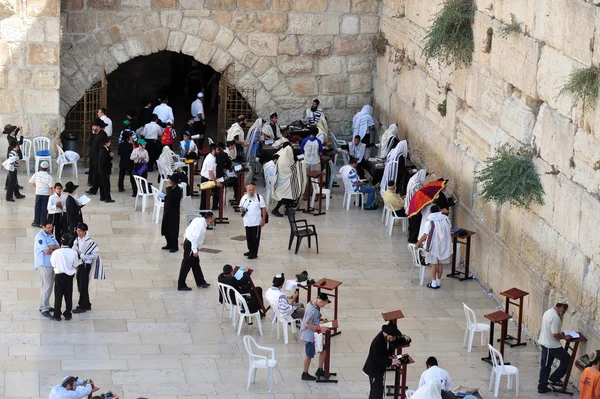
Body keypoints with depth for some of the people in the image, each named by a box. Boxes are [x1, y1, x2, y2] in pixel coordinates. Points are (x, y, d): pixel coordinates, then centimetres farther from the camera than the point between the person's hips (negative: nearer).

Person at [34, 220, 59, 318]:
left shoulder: (50, 235, 13)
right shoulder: (40, 236, -15)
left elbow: (58, 246, 6)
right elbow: (47, 251, -22)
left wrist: (50, 248, -14)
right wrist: (55, 249, -3)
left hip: (51, 264, 9)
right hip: (44, 264, -9)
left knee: (49, 285, 13)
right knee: (47, 286, -11)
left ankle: (44, 305, 23)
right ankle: (44, 309, -8)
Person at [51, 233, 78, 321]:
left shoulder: (56, 252, -17)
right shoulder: (73, 253, -13)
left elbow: (53, 265, -5)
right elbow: (75, 266, -3)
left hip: (59, 275, -2)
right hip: (69, 275, 2)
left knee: (58, 295, 8)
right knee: (68, 295, 14)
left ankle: (57, 315, 12)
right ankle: (68, 314, 22)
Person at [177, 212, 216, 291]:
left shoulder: (198, 220, 5)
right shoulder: (201, 225, -24)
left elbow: (188, 229, 15)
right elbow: (195, 237, -28)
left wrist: (185, 240, 26)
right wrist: (195, 251, -25)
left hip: (188, 241, 10)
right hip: (190, 245, -10)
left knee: (196, 263, 19)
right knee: (186, 265, -1)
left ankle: (200, 282, 30)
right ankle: (181, 286, 6)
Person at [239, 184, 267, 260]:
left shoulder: (259, 197, -7)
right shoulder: (244, 198, 7)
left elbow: (264, 208, -6)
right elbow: (241, 207, 19)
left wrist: (263, 219, -12)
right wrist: (241, 209, -7)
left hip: (256, 222, -5)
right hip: (247, 222, 5)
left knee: (255, 238, -2)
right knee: (248, 238, 13)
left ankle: (254, 253, 6)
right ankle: (250, 251, 30)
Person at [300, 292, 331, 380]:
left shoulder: (311, 304, 1)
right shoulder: (312, 310, -29)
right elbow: (308, 324, -26)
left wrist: (321, 320, 4)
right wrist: (320, 329, -23)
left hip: (315, 334, 10)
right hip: (309, 336, -10)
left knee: (323, 349, 16)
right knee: (310, 355, 5)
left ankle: (319, 370, 27)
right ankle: (305, 374, 22)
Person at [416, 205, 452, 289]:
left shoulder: (430, 221, -14)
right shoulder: (446, 219, 0)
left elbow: (425, 235, -14)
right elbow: (449, 231, 9)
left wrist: (418, 242, -1)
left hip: (434, 245, -4)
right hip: (444, 245, 4)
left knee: (434, 264, 5)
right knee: (441, 264, 12)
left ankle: (434, 283, 8)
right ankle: (438, 282, 19)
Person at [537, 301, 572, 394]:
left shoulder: (548, 312, 7)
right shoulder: (555, 317, -24)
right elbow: (554, 334, -25)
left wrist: (560, 334, 14)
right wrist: (564, 337, -10)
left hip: (544, 343, 10)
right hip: (552, 345, -10)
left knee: (545, 366, 15)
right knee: (567, 360, 7)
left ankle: (542, 387, 19)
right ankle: (554, 378, 14)